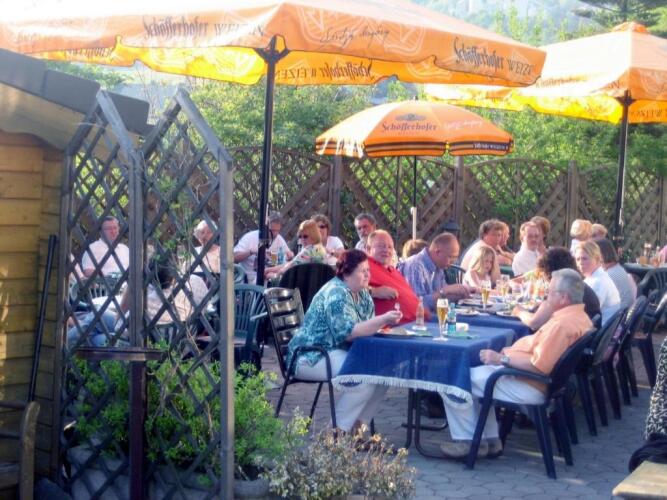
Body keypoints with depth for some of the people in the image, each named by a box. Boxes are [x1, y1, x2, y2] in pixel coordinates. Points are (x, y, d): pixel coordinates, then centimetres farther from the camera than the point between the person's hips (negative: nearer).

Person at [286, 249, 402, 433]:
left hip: (338, 352, 10)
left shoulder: (362, 292, 9)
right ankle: (337, 430, -15)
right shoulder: (336, 294, -20)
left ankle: (356, 425, 1)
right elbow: (347, 332, -28)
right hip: (311, 357, -10)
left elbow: (366, 324, 7)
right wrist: (383, 320, -31)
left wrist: (386, 322, -15)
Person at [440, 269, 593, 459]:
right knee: (481, 371, 29)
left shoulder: (562, 324, -27)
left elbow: (538, 366, -29)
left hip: (531, 387, -11)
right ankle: (490, 440, 24)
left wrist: (502, 358, -19)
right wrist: (513, 351, 8)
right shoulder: (580, 316, 7)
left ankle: (468, 441, 6)